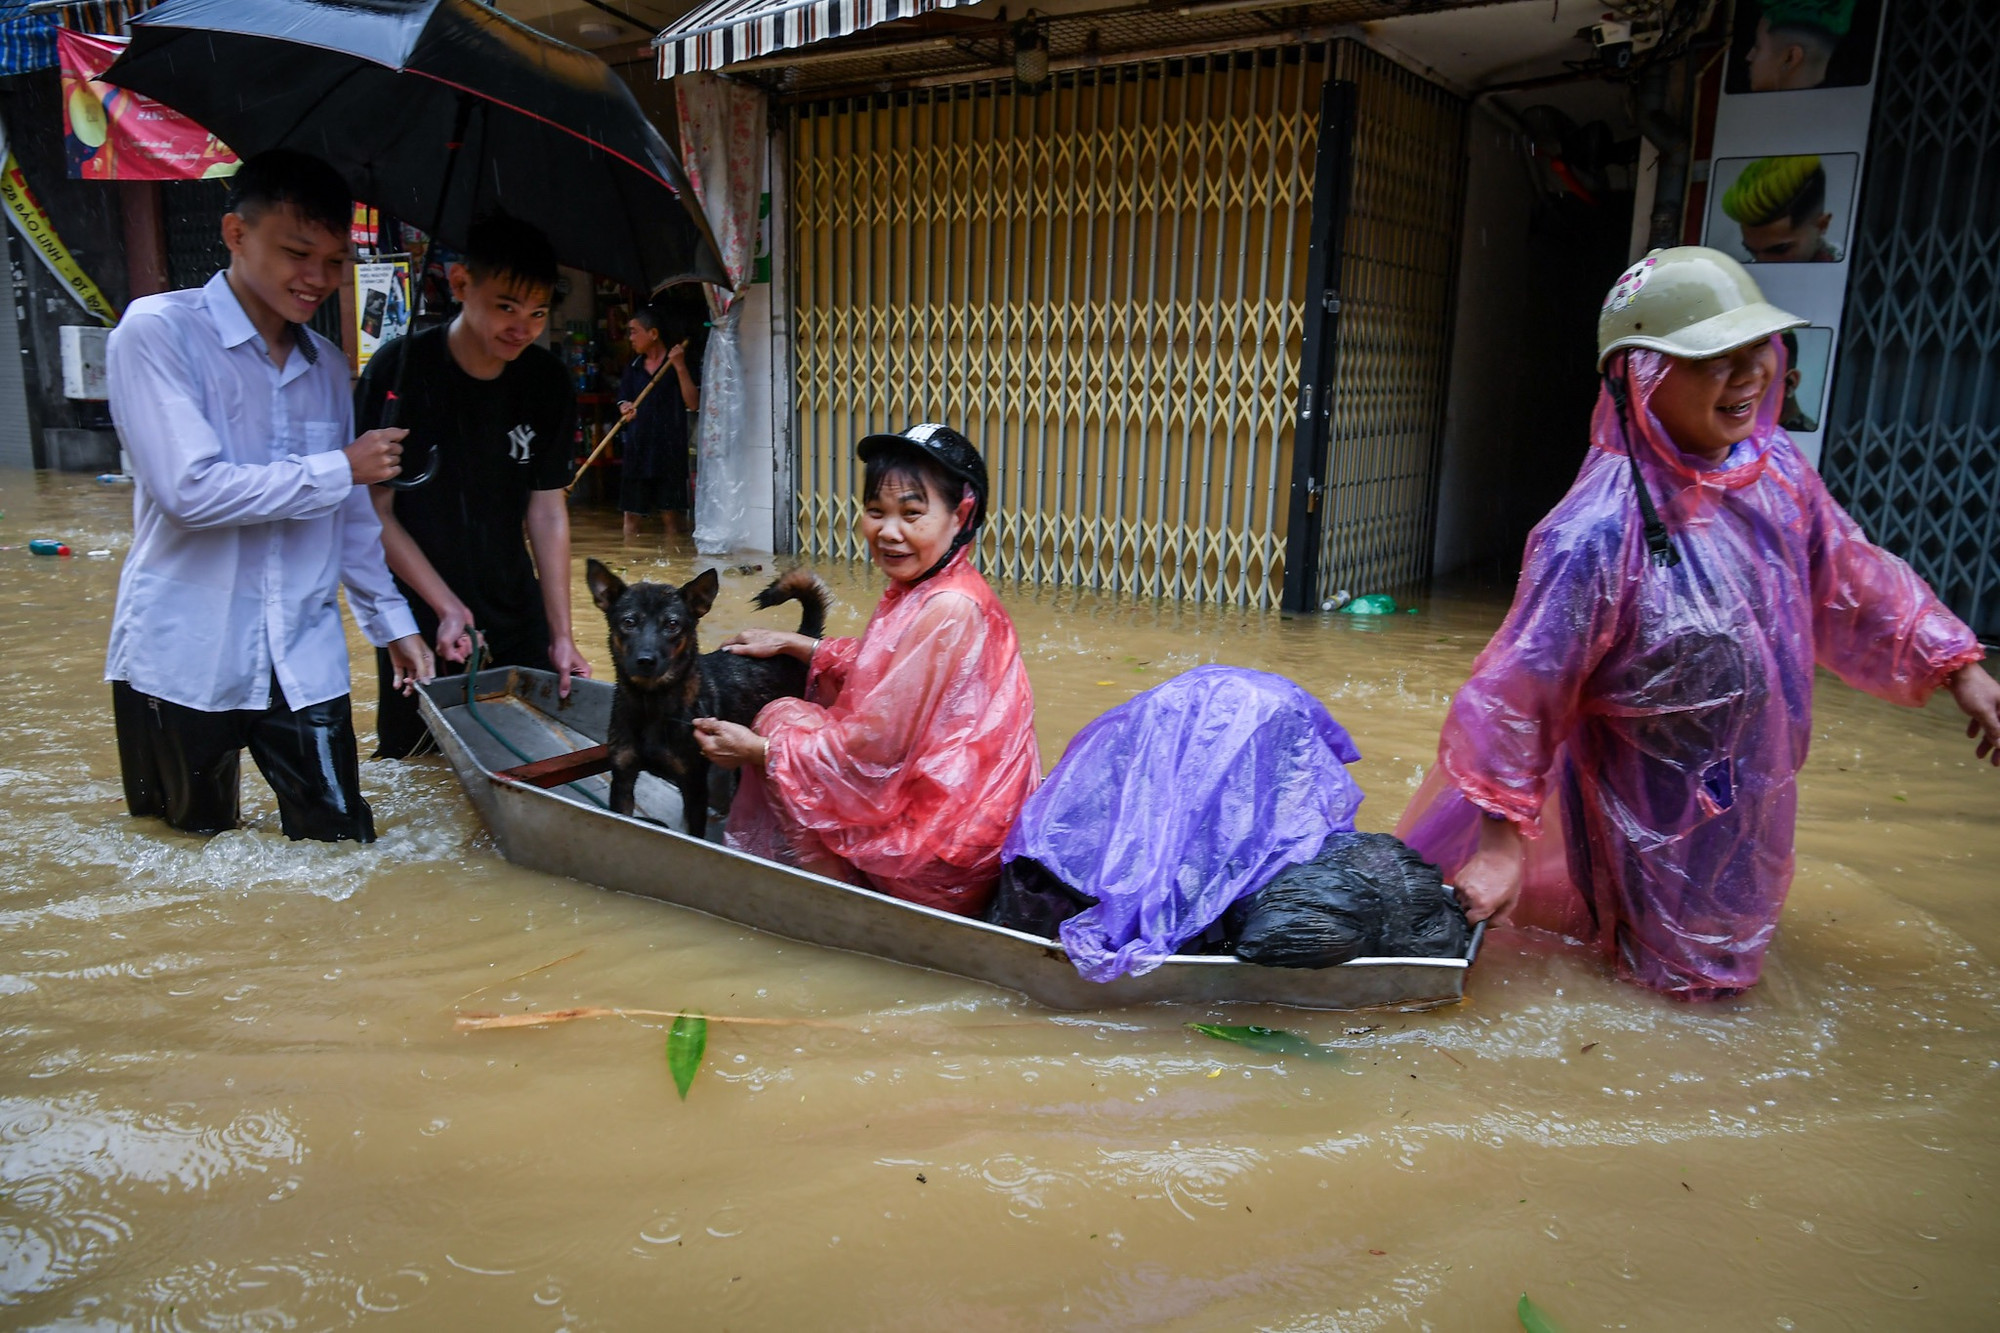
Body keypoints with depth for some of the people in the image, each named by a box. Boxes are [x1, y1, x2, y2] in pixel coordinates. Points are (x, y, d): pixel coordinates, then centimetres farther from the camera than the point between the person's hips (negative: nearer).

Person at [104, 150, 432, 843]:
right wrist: (341, 468, -11)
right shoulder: (157, 331, -8)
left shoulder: (328, 366, 10)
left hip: (303, 659, 4)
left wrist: (391, 622, 13)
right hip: (184, 657, -4)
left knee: (342, 841, 4)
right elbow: (192, 488, -20)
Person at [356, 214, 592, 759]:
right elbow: (375, 512, -11)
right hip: (420, 623, -3)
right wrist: (446, 607, -19)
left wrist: (561, 634, -7)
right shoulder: (399, 370, -14)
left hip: (517, 619, 4)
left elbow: (547, 509, -2)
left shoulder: (547, 383, -3)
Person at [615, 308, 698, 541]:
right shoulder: (633, 366, 12)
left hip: (670, 448, -4)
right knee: (632, 514, 5)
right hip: (638, 446, 4)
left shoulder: (678, 362, -1)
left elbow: (693, 404, -11)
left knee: (673, 514, -1)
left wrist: (680, 367, -18)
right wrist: (626, 410, -10)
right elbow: (623, 404, 14)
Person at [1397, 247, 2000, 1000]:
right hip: (1659, 812, -7)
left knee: (1726, 952, 29)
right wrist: (1500, 841, -28)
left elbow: (1851, 582, 7)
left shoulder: (1775, 466, -11)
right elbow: (1519, 686, -29)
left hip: (1751, 789, 8)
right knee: (1699, 974, 13)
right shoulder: (1603, 529, -33)